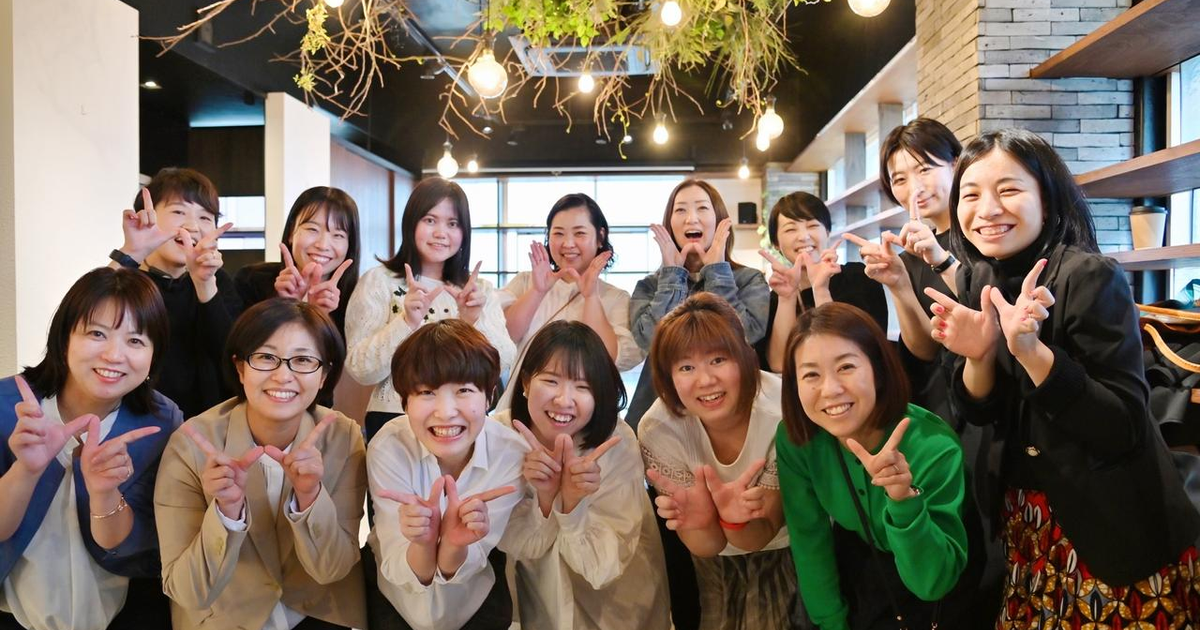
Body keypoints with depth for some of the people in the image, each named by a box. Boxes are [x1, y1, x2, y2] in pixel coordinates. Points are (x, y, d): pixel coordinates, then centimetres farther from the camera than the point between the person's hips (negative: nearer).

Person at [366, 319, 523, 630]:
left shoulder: (512, 454, -24)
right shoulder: (388, 448, -24)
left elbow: (459, 568, -21)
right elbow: (402, 573, -23)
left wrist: (454, 544, -42)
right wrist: (423, 544, -43)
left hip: (475, 578, 1)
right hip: (397, 582, -1)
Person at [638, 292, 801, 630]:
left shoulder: (783, 413, -32)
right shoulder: (658, 429, -26)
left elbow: (760, 537, -23)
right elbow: (708, 546, -21)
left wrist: (735, 519, -45)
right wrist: (699, 523, -43)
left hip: (791, 549, -1)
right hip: (719, 563, 1)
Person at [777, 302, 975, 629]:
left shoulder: (934, 448, -33)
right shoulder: (795, 439, -23)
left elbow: (933, 583, -31)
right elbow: (810, 542, -11)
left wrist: (905, 501, -45)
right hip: (856, 571, 2)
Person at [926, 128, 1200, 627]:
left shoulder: (1090, 278, -19)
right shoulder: (977, 280, 0)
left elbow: (1125, 428, -21)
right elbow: (980, 414, 2)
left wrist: (1032, 351, -33)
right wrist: (977, 357, -18)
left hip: (1114, 530, -6)